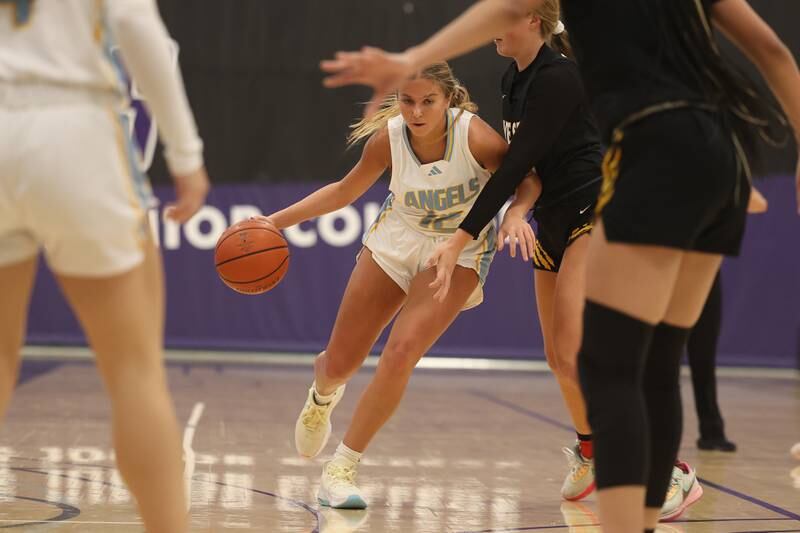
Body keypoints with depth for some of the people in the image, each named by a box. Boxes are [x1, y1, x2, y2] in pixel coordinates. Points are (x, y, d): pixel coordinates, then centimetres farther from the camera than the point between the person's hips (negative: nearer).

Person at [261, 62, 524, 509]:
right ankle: (323, 395, 47)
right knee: (339, 363, 6)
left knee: (401, 354, -22)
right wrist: (276, 221, -6)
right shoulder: (388, 138, -19)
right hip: (398, 238, 3)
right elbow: (344, 191, -1)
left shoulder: (476, 136, -28)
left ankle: (343, 468, -7)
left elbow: (524, 180, -14)